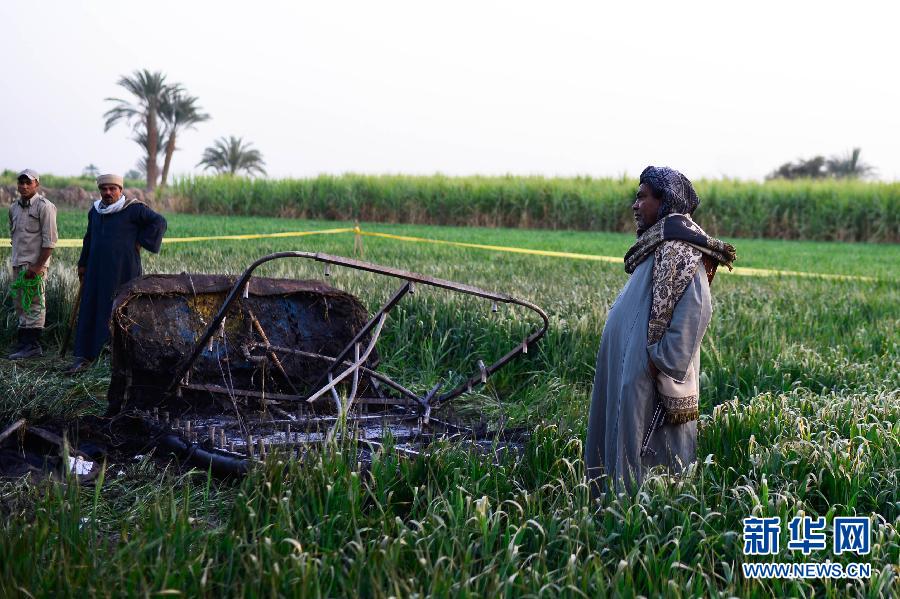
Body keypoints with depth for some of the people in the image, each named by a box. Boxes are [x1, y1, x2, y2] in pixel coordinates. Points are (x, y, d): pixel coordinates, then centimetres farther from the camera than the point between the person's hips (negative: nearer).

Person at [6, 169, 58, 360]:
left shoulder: (44, 207, -10)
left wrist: (38, 266, -17)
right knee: (20, 303, 12)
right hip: (18, 263, 8)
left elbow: (49, 241, -14)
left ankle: (32, 346, -3)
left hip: (35, 264, -8)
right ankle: (22, 343, 21)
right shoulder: (14, 207, 13)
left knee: (34, 305, -6)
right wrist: (16, 259, 15)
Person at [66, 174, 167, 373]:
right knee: (89, 310, 4)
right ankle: (84, 356, 8)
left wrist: (139, 242, -10)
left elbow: (159, 222, -10)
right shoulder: (95, 211, 13)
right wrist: (83, 264, 23)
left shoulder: (133, 209, -6)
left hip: (123, 270, -6)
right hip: (97, 270, 6)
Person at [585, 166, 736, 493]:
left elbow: (695, 310, -26)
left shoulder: (677, 248, -16)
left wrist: (662, 366, -24)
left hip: (647, 378, -10)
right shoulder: (661, 243, 15)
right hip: (629, 369, 10)